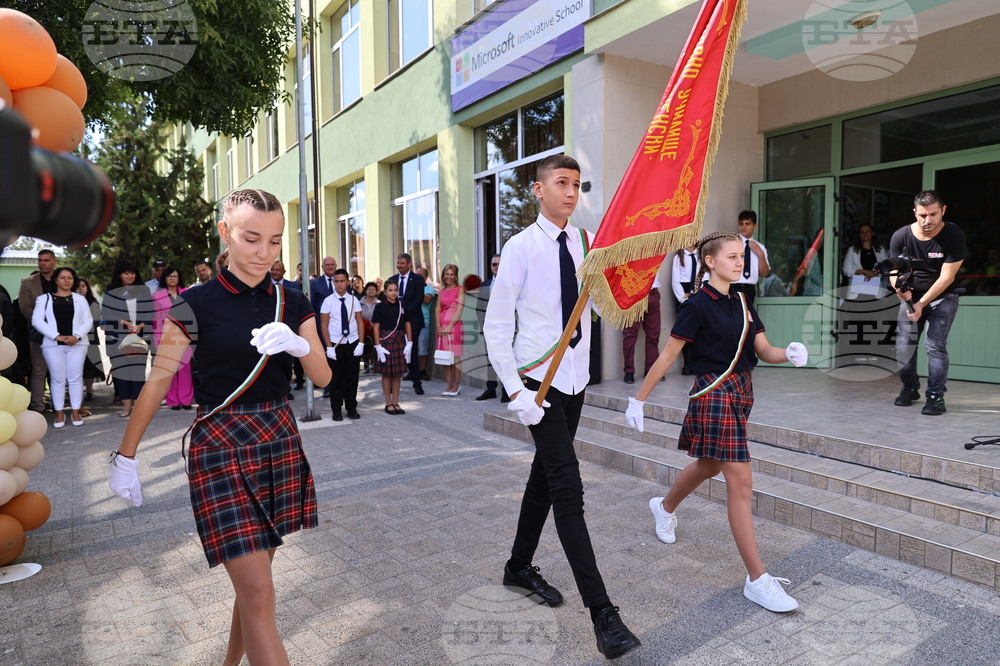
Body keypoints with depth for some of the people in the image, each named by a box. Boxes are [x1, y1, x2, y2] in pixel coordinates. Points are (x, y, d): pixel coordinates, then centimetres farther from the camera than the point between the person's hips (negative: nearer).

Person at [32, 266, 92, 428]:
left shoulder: (80, 299, 12)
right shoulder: (44, 299, 9)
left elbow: (88, 320, 6)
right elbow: (37, 320, -1)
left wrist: (77, 336, -12)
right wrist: (56, 336, -13)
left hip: (77, 344, 1)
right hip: (53, 344, -1)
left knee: (76, 378, 1)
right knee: (57, 379, 2)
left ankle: (76, 412, 8)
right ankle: (59, 413, 8)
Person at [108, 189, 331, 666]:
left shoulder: (292, 302, 5)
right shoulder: (197, 304, -6)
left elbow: (322, 376, 3)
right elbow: (158, 381, -1)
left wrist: (298, 344, -17)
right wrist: (125, 457, 1)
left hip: (279, 439, 5)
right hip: (221, 444, -4)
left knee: (253, 570, 16)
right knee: (258, 592, -8)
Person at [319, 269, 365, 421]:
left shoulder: (354, 300, 2)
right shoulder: (328, 301, -3)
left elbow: (360, 322, 3)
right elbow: (324, 325, -4)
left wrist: (361, 344, -6)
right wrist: (329, 347, -10)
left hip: (352, 343, 2)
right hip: (335, 344, -2)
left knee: (352, 377, 8)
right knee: (336, 378, 5)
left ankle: (352, 409, 19)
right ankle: (336, 410, 16)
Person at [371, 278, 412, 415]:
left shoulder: (402, 306, 6)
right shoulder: (380, 306, -4)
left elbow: (407, 325, 8)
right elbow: (376, 327, -5)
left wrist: (409, 343, 2)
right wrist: (378, 346, -10)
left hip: (399, 341, 3)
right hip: (385, 341, -3)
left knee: (397, 373, 9)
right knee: (386, 373, 4)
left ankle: (396, 403, 17)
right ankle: (388, 404, 12)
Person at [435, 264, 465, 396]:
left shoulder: (460, 289, 0)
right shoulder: (442, 291, 16)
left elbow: (460, 309, -7)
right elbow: (437, 309, 11)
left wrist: (450, 325, -13)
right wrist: (438, 326, -3)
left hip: (454, 326, -5)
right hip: (442, 327, 5)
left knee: (456, 355, -3)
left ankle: (456, 385, 2)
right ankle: (448, 384, 11)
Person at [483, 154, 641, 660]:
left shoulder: (586, 244, 5)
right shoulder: (522, 247, -10)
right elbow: (496, 327, -10)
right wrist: (516, 392, -16)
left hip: (575, 380, 6)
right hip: (539, 380, -6)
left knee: (545, 475, 17)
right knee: (567, 488, -9)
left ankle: (519, 567, 38)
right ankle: (602, 613, -2)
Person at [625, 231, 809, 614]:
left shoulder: (742, 302, 10)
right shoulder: (699, 305, -12)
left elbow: (764, 351, 5)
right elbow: (668, 355, -12)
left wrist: (790, 353, -18)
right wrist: (638, 399, -12)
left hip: (741, 391, 9)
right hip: (714, 394, -9)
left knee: (708, 466, 25)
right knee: (740, 483, -8)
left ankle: (664, 507, 52)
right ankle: (757, 580, -1)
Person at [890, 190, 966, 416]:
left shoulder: (954, 235, -17)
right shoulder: (901, 236, -11)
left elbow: (946, 277, -18)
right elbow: (894, 272, -8)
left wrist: (922, 304, -24)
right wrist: (899, 288, -32)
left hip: (943, 296, -3)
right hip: (912, 295, 3)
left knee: (935, 345, -14)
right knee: (904, 345, 0)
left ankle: (936, 396, -8)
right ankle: (910, 389, 20)